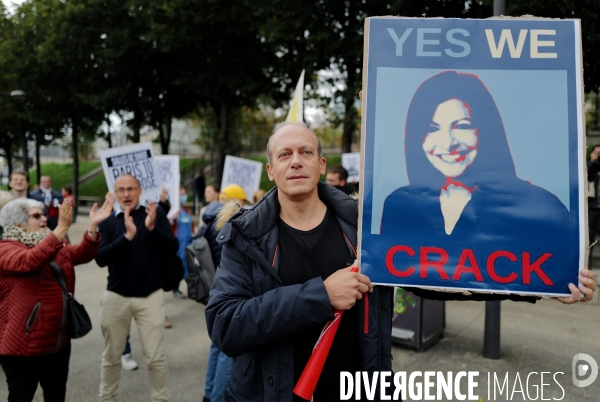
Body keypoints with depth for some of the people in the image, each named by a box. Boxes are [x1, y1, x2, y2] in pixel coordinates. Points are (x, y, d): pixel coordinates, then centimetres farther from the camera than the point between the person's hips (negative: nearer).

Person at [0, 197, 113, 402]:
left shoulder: (54, 245, 12)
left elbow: (82, 254, -2)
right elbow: (31, 261, -33)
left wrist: (93, 226, -18)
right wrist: (61, 229, -41)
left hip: (59, 339, 7)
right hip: (24, 344, -7)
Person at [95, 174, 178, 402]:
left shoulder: (156, 213, -3)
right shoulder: (107, 220, -1)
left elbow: (173, 248, -9)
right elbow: (100, 258, -12)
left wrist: (152, 228, -25)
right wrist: (127, 236, -26)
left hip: (150, 295, -1)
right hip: (116, 296, 2)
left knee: (155, 357, 4)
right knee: (111, 356, 15)